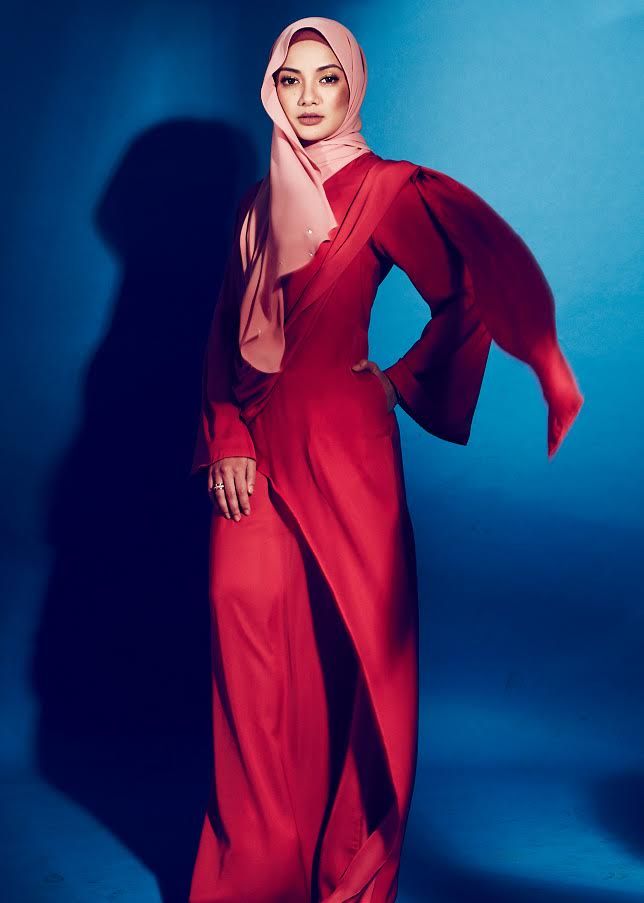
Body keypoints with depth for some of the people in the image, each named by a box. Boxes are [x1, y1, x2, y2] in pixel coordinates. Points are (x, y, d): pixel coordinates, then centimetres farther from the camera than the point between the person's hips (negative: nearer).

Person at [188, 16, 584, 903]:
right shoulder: (261, 204, 14)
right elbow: (227, 331, 14)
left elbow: (485, 275, -13)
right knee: (254, 647, -1)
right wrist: (226, 439, 3)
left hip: (339, 445, -5)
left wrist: (404, 376, -9)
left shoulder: (388, 189, -3)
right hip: (257, 448, 5)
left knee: (352, 646, -1)